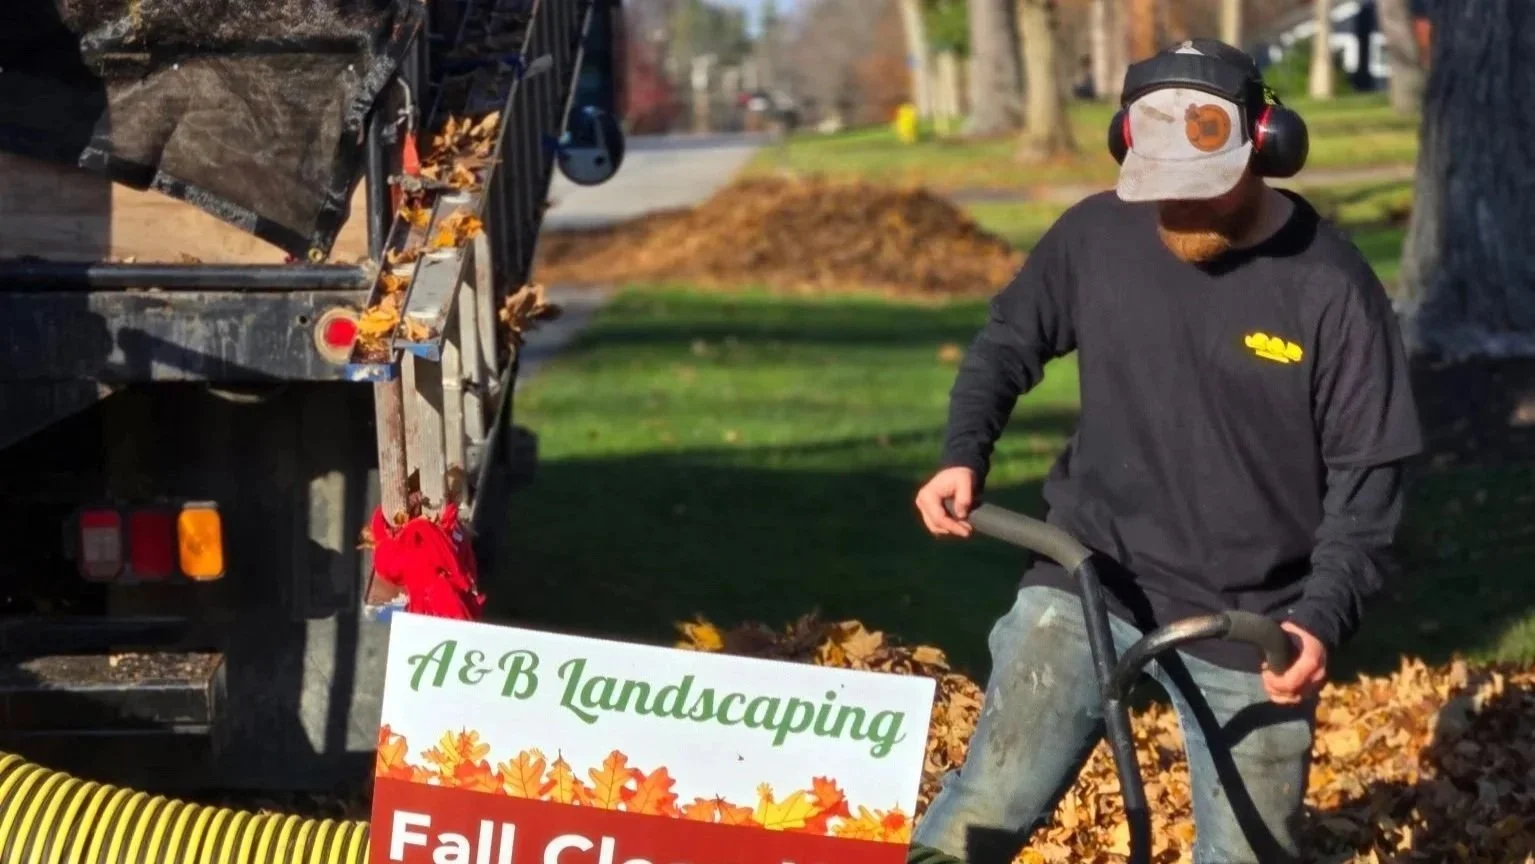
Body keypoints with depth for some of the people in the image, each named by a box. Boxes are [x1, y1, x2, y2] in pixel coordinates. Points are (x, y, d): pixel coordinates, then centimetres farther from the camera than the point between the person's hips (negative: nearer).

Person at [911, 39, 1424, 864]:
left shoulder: (1330, 286, -12)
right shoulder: (1094, 236, -6)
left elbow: (1366, 472, -8)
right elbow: (1009, 339, 12)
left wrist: (1322, 618, -20)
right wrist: (963, 454, -5)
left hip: (1249, 623, 0)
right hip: (1089, 583, 1)